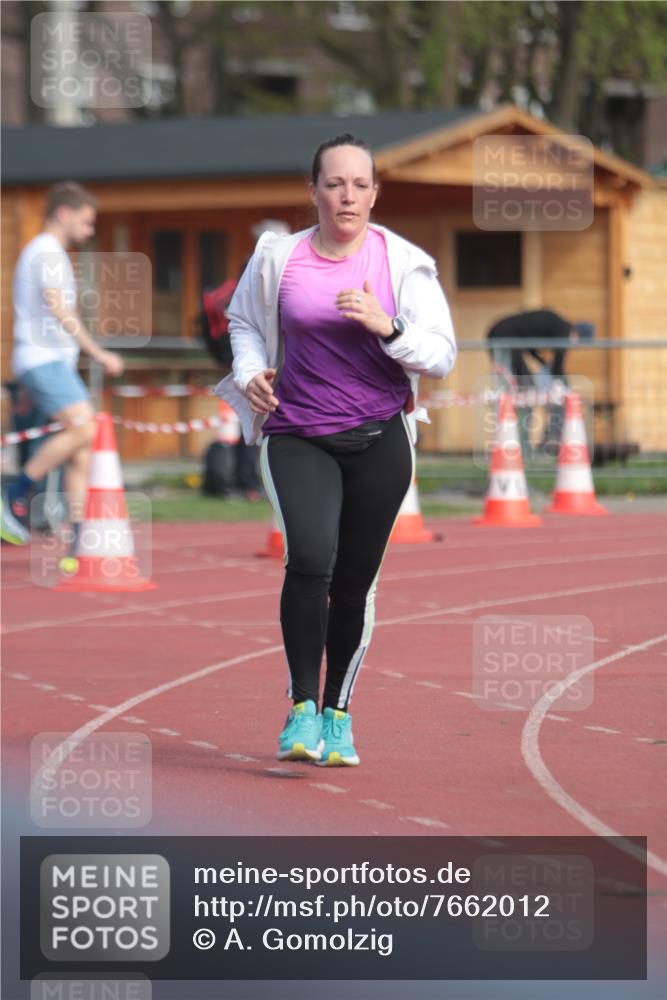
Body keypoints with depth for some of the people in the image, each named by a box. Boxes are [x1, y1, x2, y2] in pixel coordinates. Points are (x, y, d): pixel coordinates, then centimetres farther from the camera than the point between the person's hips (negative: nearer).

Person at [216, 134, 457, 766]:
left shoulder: (402, 262, -2)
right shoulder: (278, 257, 1)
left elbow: (441, 356, -3)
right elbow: (243, 321, 20)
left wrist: (386, 326, -20)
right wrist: (249, 373, 1)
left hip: (379, 440, 1)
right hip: (296, 438, -1)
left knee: (354, 584, 6)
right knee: (309, 559, -22)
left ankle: (338, 715, 25)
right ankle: (302, 709, -12)